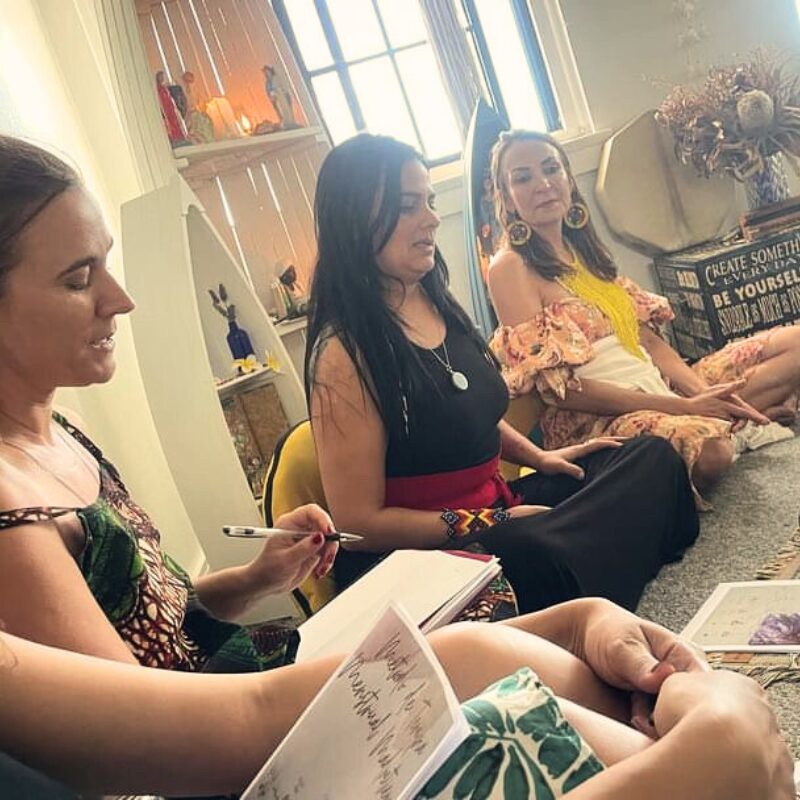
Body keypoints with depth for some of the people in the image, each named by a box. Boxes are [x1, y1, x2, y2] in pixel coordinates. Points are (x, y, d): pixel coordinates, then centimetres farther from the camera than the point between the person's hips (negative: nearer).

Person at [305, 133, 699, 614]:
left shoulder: (437, 304, 6)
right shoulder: (344, 352, -19)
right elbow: (360, 522, -18)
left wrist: (538, 457, 11)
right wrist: (492, 523, -17)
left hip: (500, 510, 10)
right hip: (421, 555, -9)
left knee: (652, 460, 8)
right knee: (550, 559, -39)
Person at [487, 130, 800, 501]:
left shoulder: (583, 249, 15)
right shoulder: (510, 268, -8)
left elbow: (648, 337, 10)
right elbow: (558, 387, -15)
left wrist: (705, 392, -9)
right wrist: (684, 408, -16)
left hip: (660, 387, 8)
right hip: (594, 419, -7)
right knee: (708, 450, -36)